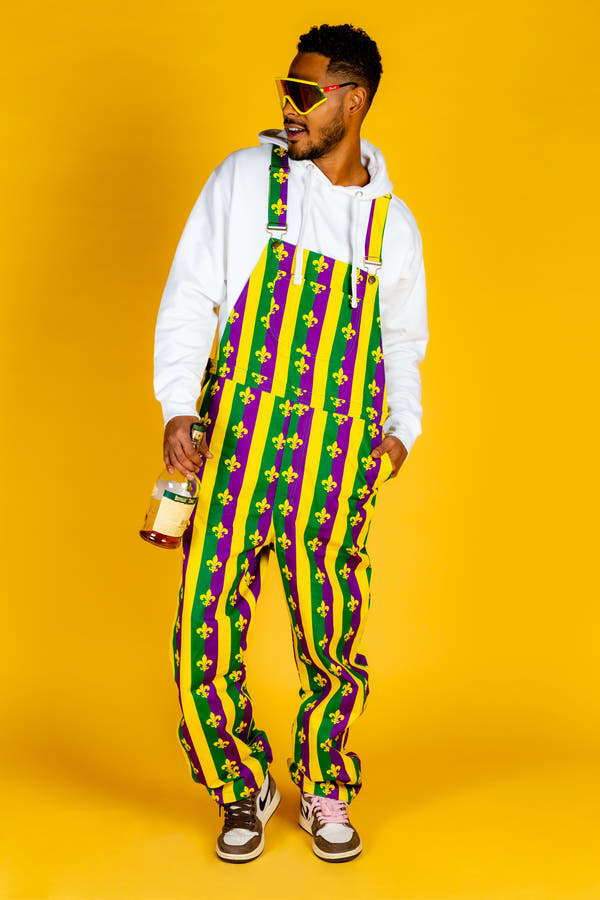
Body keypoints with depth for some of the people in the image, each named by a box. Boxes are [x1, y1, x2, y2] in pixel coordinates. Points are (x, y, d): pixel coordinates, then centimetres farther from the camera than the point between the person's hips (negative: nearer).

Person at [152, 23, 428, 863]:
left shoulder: (392, 220, 12)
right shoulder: (244, 179, 5)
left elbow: (401, 339, 23)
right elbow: (189, 298, 2)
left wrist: (403, 426, 11)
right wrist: (178, 408, -7)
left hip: (340, 456, 2)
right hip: (237, 437, -1)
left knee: (333, 641, 5)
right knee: (205, 634, -4)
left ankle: (325, 793, 28)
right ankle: (244, 791, 20)